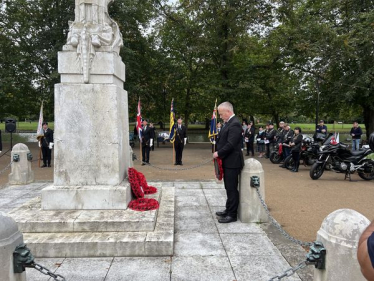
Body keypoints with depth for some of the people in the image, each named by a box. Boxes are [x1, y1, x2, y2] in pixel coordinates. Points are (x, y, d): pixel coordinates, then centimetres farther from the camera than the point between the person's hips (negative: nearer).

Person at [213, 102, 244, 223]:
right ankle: (229, 210, 30)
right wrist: (218, 152, 2)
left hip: (232, 162, -10)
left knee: (232, 188, -1)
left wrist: (218, 153, -13)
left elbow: (230, 144, -24)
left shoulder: (234, 124, -18)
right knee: (229, 188, 18)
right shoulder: (229, 123, 13)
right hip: (227, 161, 10)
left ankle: (232, 214, 9)